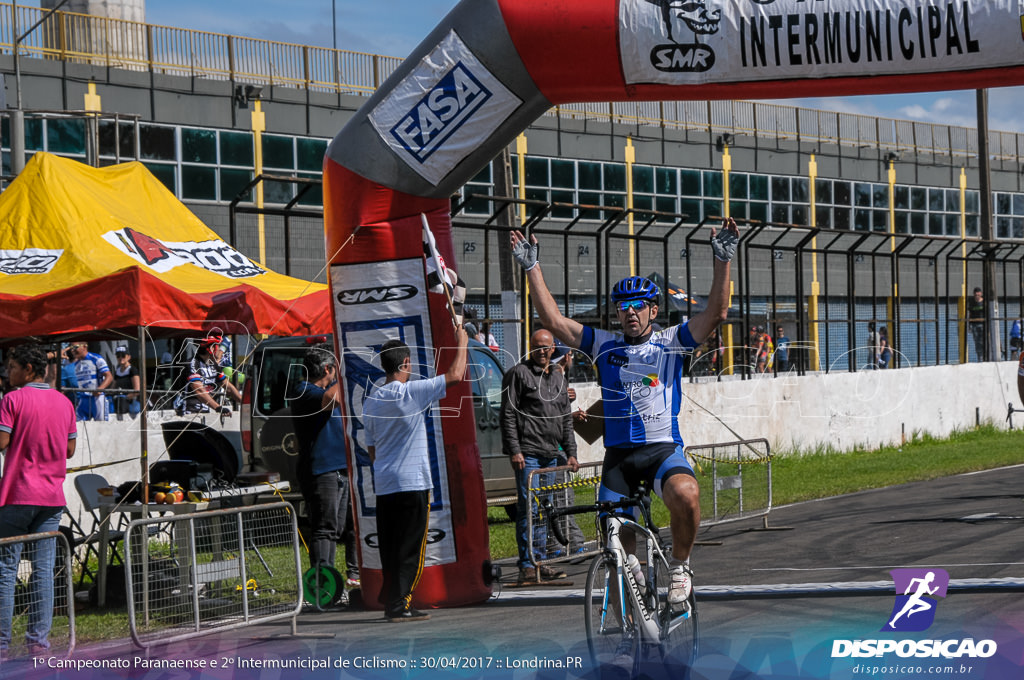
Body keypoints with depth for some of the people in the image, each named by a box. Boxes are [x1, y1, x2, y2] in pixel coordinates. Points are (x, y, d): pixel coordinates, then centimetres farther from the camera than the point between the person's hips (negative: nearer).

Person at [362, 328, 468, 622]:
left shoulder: (371, 401, 9)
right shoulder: (411, 392, -11)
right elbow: (455, 375, -8)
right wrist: (462, 342, 6)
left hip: (383, 484, 7)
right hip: (412, 482, -7)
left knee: (389, 547, 10)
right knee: (410, 547, -3)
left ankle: (390, 601, 13)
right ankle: (399, 605, -5)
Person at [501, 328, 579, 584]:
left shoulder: (558, 378, 18)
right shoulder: (519, 373, -3)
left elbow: (566, 419, 23)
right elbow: (508, 415, -7)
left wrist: (570, 452, 16)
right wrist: (514, 450, -14)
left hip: (550, 454, 7)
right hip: (527, 452, -7)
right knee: (529, 509, -10)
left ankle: (540, 563, 15)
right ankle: (527, 566, -9)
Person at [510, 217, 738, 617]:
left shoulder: (671, 343, 6)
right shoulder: (603, 345, 10)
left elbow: (716, 313, -5)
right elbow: (553, 321, 4)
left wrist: (723, 261, -15)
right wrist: (532, 268, -1)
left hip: (664, 448, -2)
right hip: (618, 453, 2)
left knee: (686, 496, -34)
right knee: (616, 544, 0)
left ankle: (680, 566, -8)